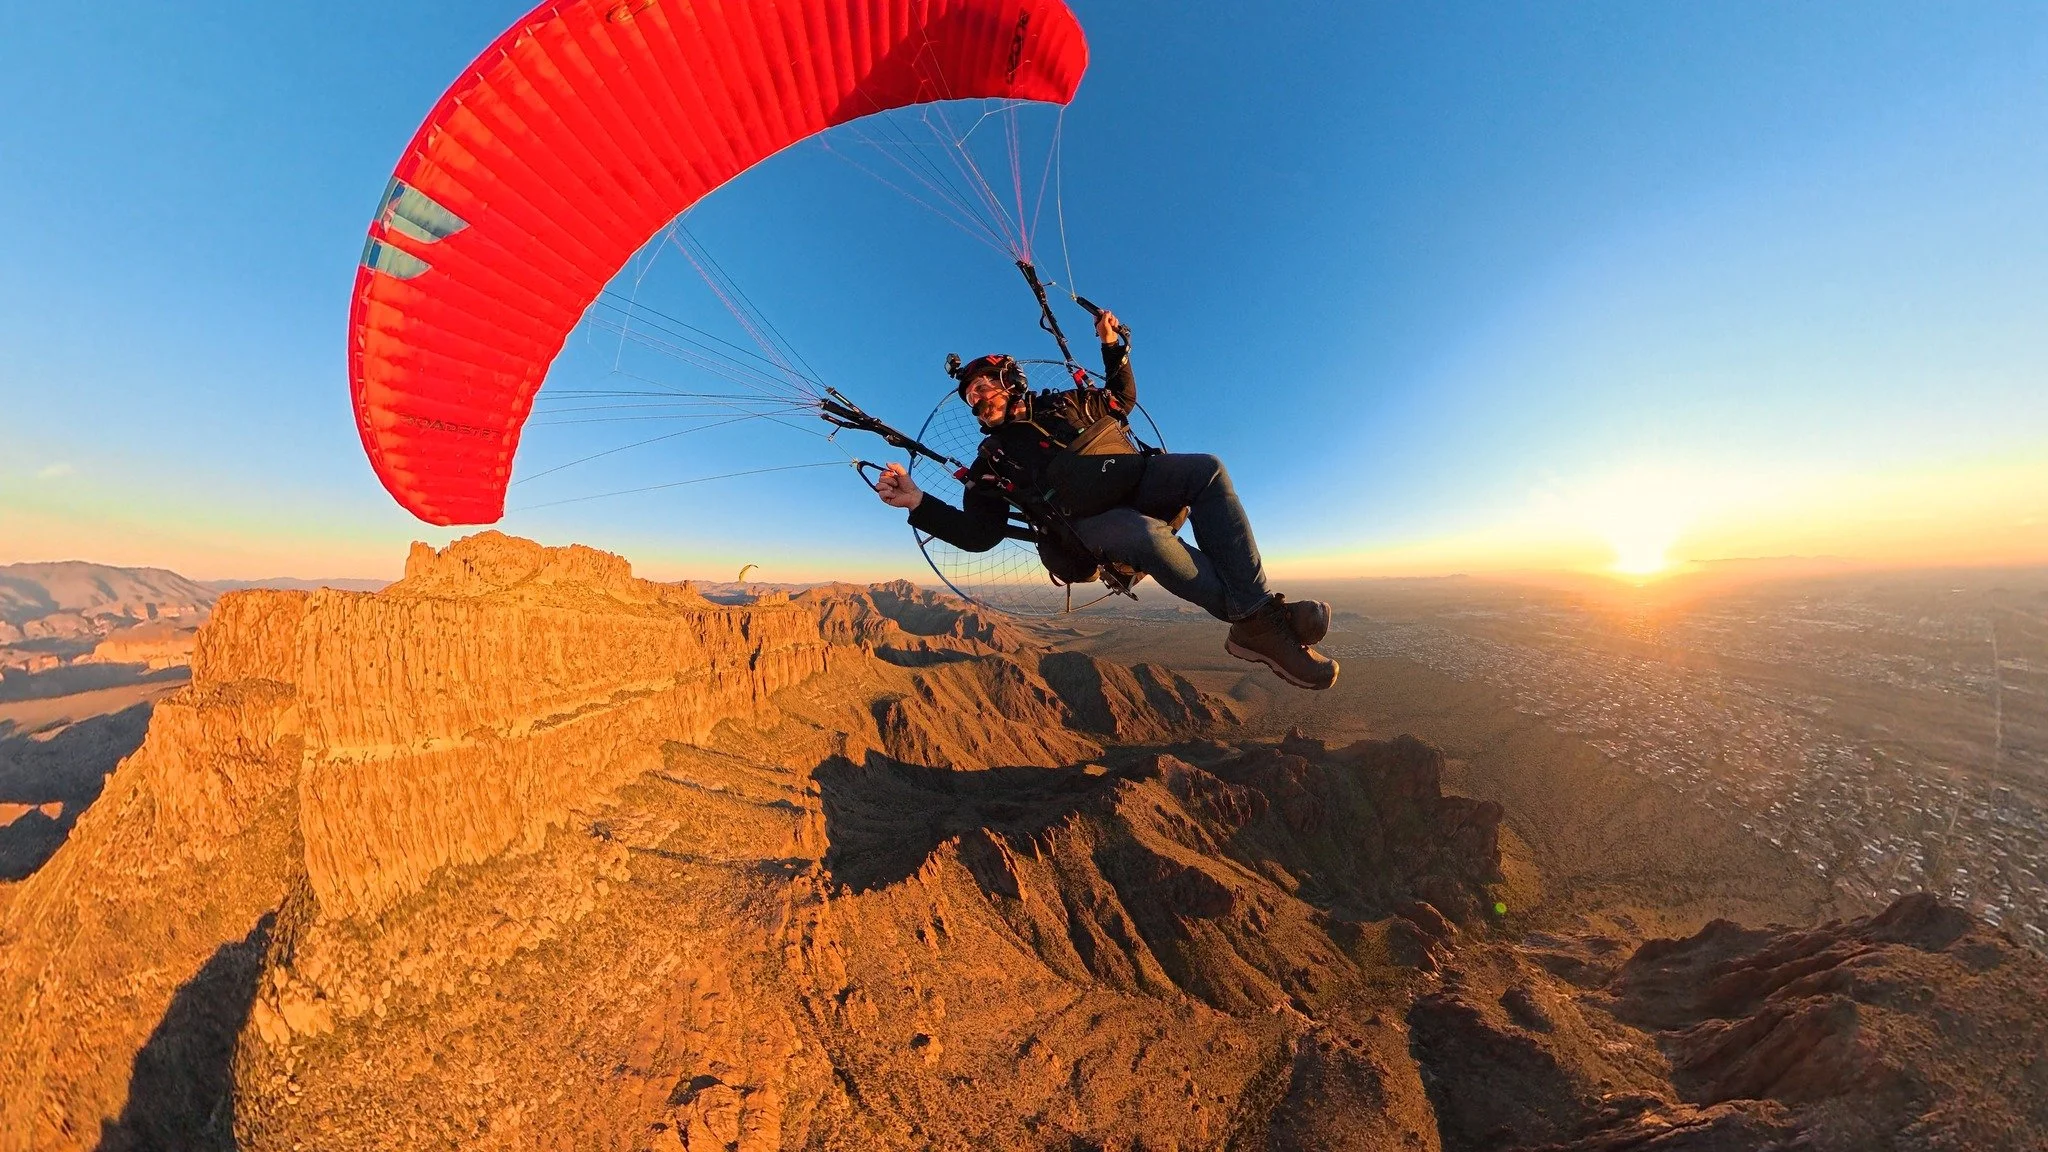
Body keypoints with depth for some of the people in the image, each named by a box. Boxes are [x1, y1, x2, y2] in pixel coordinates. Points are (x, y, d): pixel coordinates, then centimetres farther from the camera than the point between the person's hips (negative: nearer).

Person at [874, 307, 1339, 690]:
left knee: (1207, 468, -24)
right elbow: (977, 534, 4)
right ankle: (1255, 620, -27)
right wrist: (918, 502, -7)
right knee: (1145, 534, -37)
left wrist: (1112, 345, 25)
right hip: (1085, 524, -4)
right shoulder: (991, 463, 15)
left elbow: (1123, 398, 38)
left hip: (1136, 481, 5)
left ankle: (1258, 606, -29)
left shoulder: (1064, 402, 25)